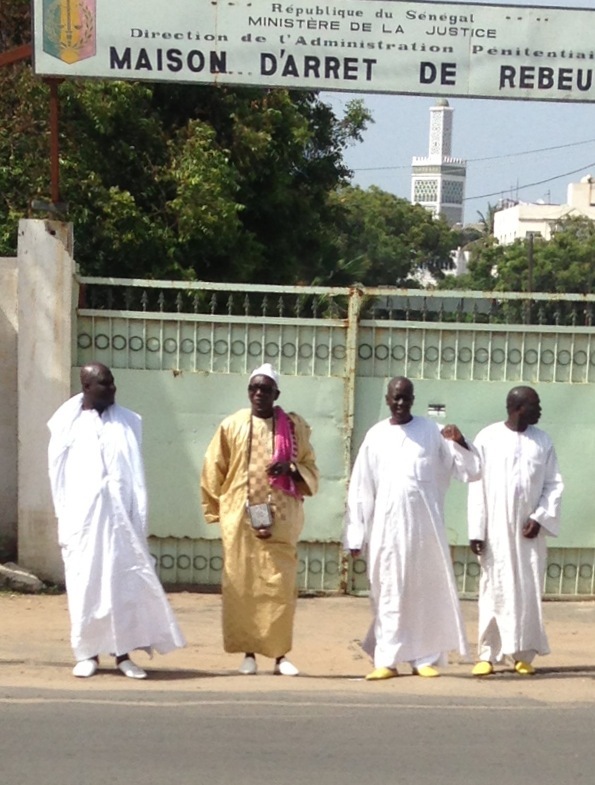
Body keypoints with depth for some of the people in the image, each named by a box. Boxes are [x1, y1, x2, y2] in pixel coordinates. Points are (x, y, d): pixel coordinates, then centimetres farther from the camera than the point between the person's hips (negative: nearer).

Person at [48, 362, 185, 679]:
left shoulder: (127, 422, 7)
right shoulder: (66, 423, 5)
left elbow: (135, 472, 6)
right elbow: (58, 472, 8)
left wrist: (138, 518, 0)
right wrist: (62, 516, 4)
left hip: (119, 514, 1)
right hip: (81, 515, -1)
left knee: (125, 581, -2)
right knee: (85, 583, 1)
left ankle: (123, 653, 4)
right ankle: (88, 653, 9)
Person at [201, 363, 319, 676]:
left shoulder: (294, 426, 6)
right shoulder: (232, 425, 5)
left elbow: (311, 470, 10)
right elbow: (214, 472, 11)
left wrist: (291, 469, -11)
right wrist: (216, 510, 8)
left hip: (280, 518, 0)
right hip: (240, 518, 0)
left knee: (280, 585, -4)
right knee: (242, 585, 0)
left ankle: (280, 654, 3)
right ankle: (248, 651, 7)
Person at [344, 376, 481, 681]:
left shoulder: (432, 432, 4)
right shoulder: (375, 436, 7)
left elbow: (471, 471, 2)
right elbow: (361, 487, 7)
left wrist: (460, 442, -17)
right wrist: (356, 534, 4)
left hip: (425, 524, -1)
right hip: (387, 526, 1)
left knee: (428, 590, 2)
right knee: (389, 593, 2)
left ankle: (425, 658, 9)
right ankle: (386, 660, 5)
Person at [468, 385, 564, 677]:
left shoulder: (543, 441, 5)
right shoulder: (487, 438, -3)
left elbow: (553, 484, 5)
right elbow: (477, 486, -4)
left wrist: (540, 518, -10)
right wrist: (476, 530, -8)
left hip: (529, 530, 2)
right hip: (496, 530, -2)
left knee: (528, 591, 3)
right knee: (494, 590, 0)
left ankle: (524, 654, 9)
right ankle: (488, 655, 4)